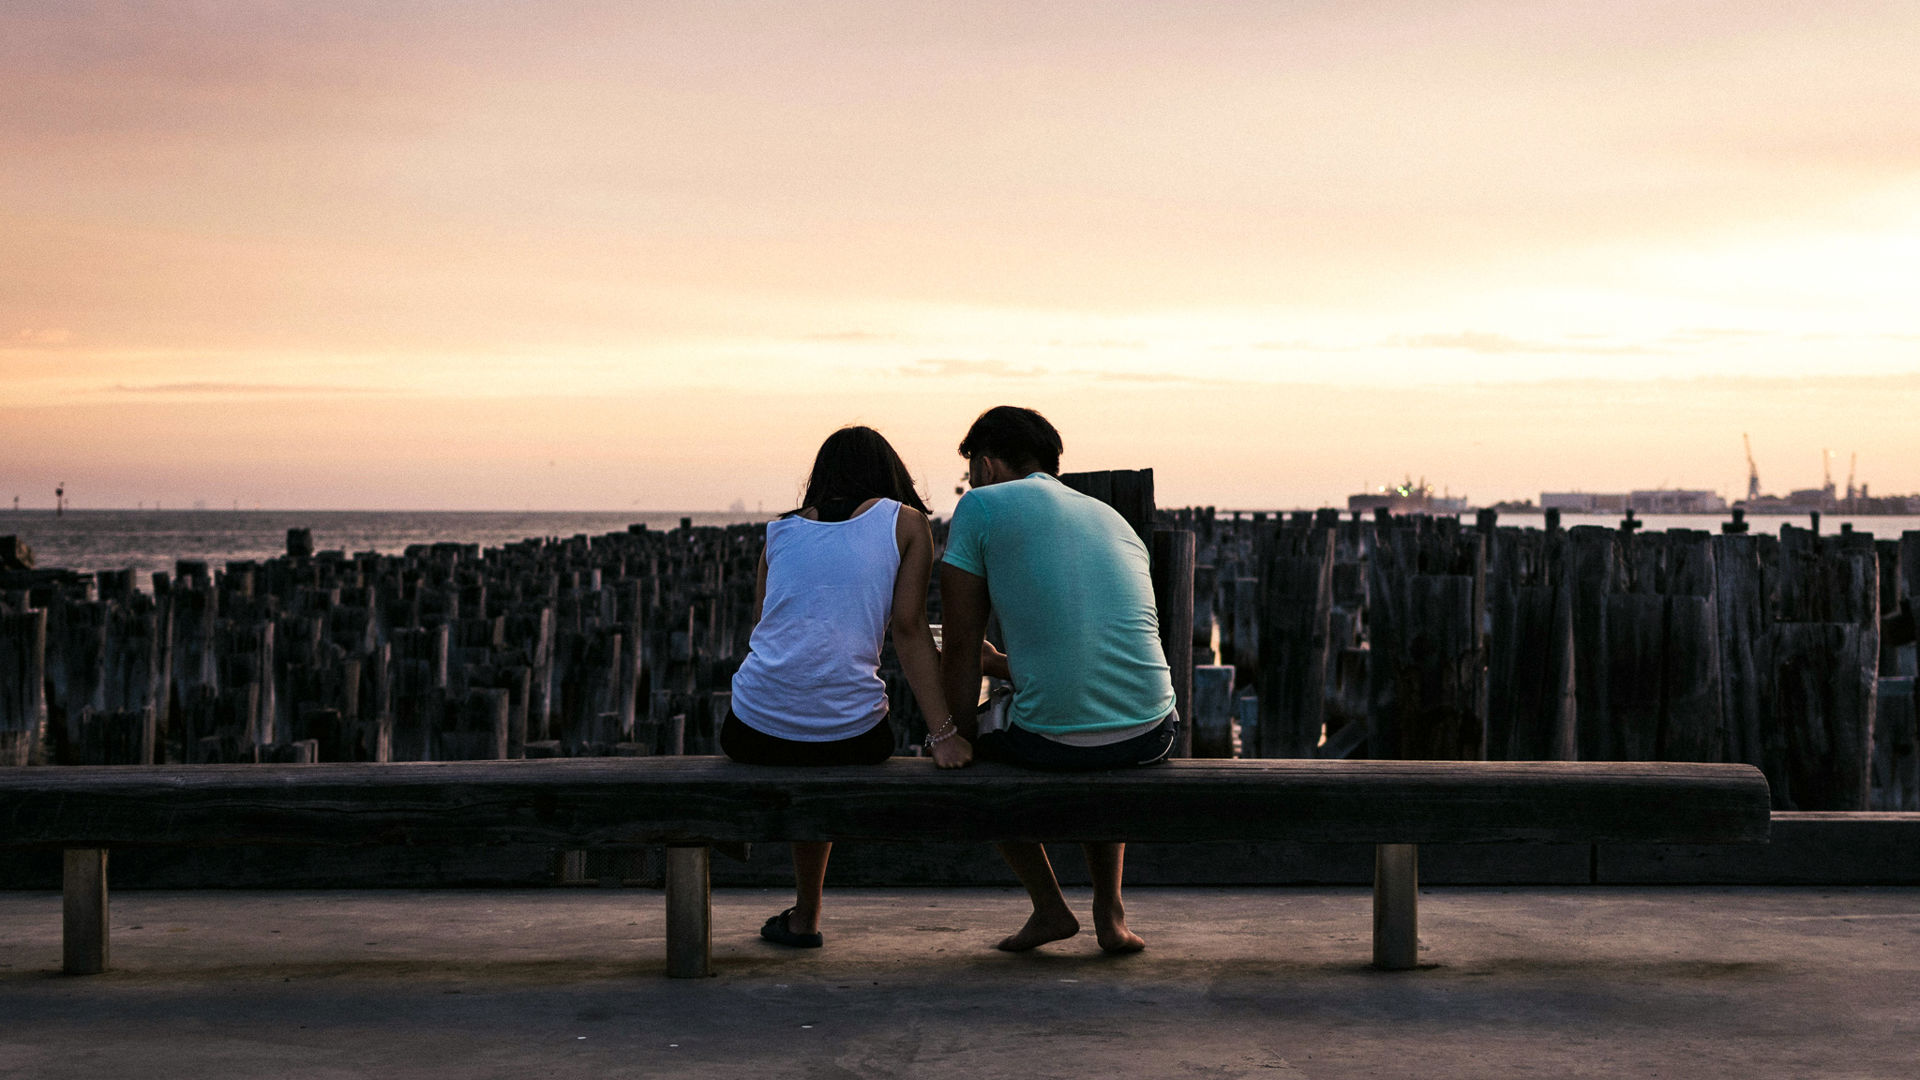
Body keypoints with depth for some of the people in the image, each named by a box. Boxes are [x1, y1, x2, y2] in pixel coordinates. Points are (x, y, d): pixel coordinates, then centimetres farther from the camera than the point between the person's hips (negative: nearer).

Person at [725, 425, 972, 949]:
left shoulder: (781, 530, 14)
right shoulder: (905, 522, 6)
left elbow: (764, 625, 15)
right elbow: (909, 630, -1)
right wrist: (942, 734, -4)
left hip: (755, 728, 1)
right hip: (850, 736, -1)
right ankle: (805, 916, 41)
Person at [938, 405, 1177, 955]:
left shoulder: (980, 507, 5)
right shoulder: (1112, 518, 22)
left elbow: (960, 645, 5)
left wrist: (960, 739, 17)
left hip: (1054, 739, -5)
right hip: (1151, 734, 5)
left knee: (982, 744, 29)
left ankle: (1049, 908, 24)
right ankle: (1110, 911, 27)